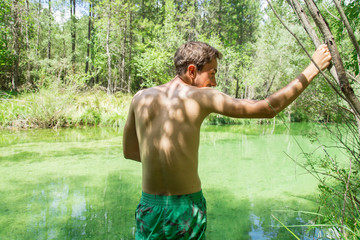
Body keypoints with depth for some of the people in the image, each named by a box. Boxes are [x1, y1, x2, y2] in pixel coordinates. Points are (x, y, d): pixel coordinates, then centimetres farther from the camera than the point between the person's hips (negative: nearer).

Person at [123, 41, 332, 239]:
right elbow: (269, 109, -10)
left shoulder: (141, 98, 0)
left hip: (150, 207, 3)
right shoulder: (203, 96, -11)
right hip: (187, 210, -2)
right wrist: (313, 69, 0)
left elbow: (129, 151, 11)